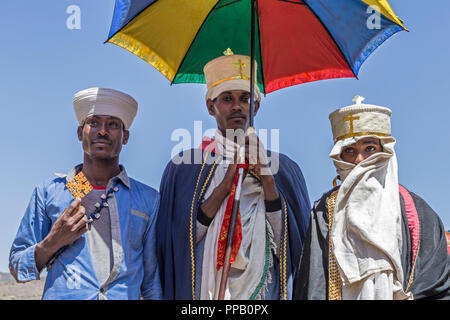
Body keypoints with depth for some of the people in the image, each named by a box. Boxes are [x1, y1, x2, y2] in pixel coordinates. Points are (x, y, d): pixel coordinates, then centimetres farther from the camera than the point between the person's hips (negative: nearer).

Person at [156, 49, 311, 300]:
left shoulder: (284, 168, 6)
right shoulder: (184, 165, 4)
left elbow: (289, 245, -2)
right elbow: (178, 242, -5)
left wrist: (267, 178, -11)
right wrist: (224, 186, -12)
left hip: (265, 292, 1)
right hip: (203, 291, -1)